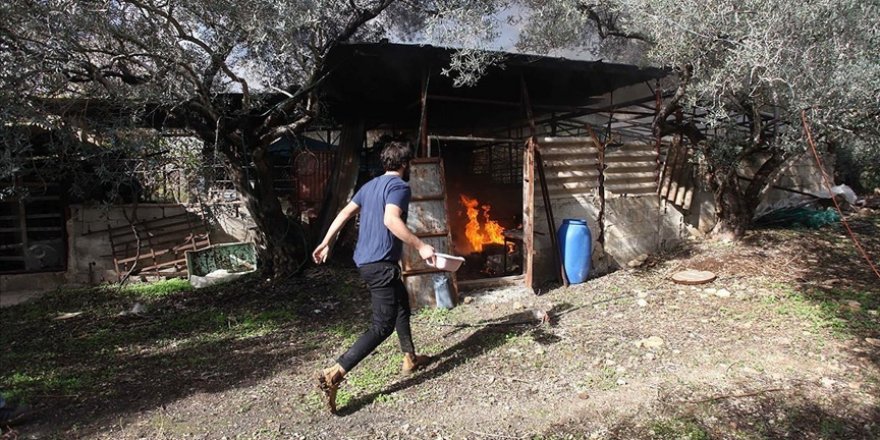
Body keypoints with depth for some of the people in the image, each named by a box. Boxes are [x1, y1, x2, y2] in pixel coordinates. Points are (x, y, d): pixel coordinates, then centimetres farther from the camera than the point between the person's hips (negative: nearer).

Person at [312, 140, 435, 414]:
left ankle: (410, 358, 38)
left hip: (365, 259, 10)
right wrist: (420, 246, -25)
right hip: (381, 263, -10)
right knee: (382, 326, -6)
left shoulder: (371, 185, 15)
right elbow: (391, 219, -29)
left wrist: (326, 243, 20)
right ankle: (334, 375, -13)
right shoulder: (399, 186, -11)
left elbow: (345, 213, 15)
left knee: (402, 303, 25)